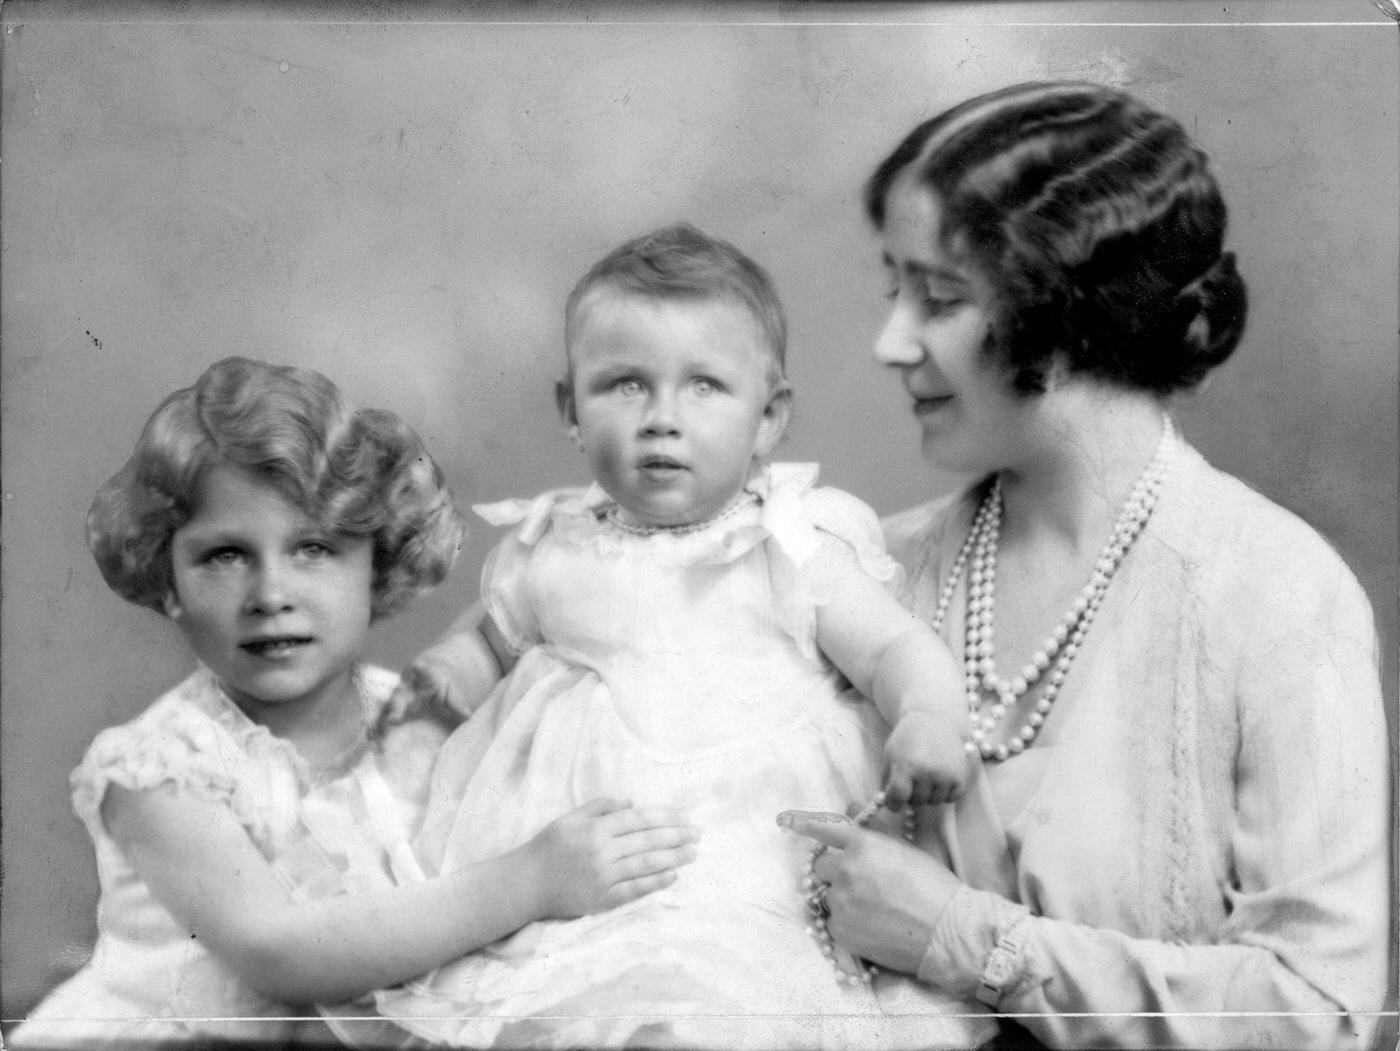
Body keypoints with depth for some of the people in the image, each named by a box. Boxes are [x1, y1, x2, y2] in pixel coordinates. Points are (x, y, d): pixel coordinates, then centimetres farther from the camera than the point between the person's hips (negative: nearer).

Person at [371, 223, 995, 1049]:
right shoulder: (551, 554, 13)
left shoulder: (794, 550, 5)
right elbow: (493, 637, 30)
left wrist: (931, 720, -20)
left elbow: (900, 648, 1)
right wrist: (450, 671, 9)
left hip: (759, 879, -2)